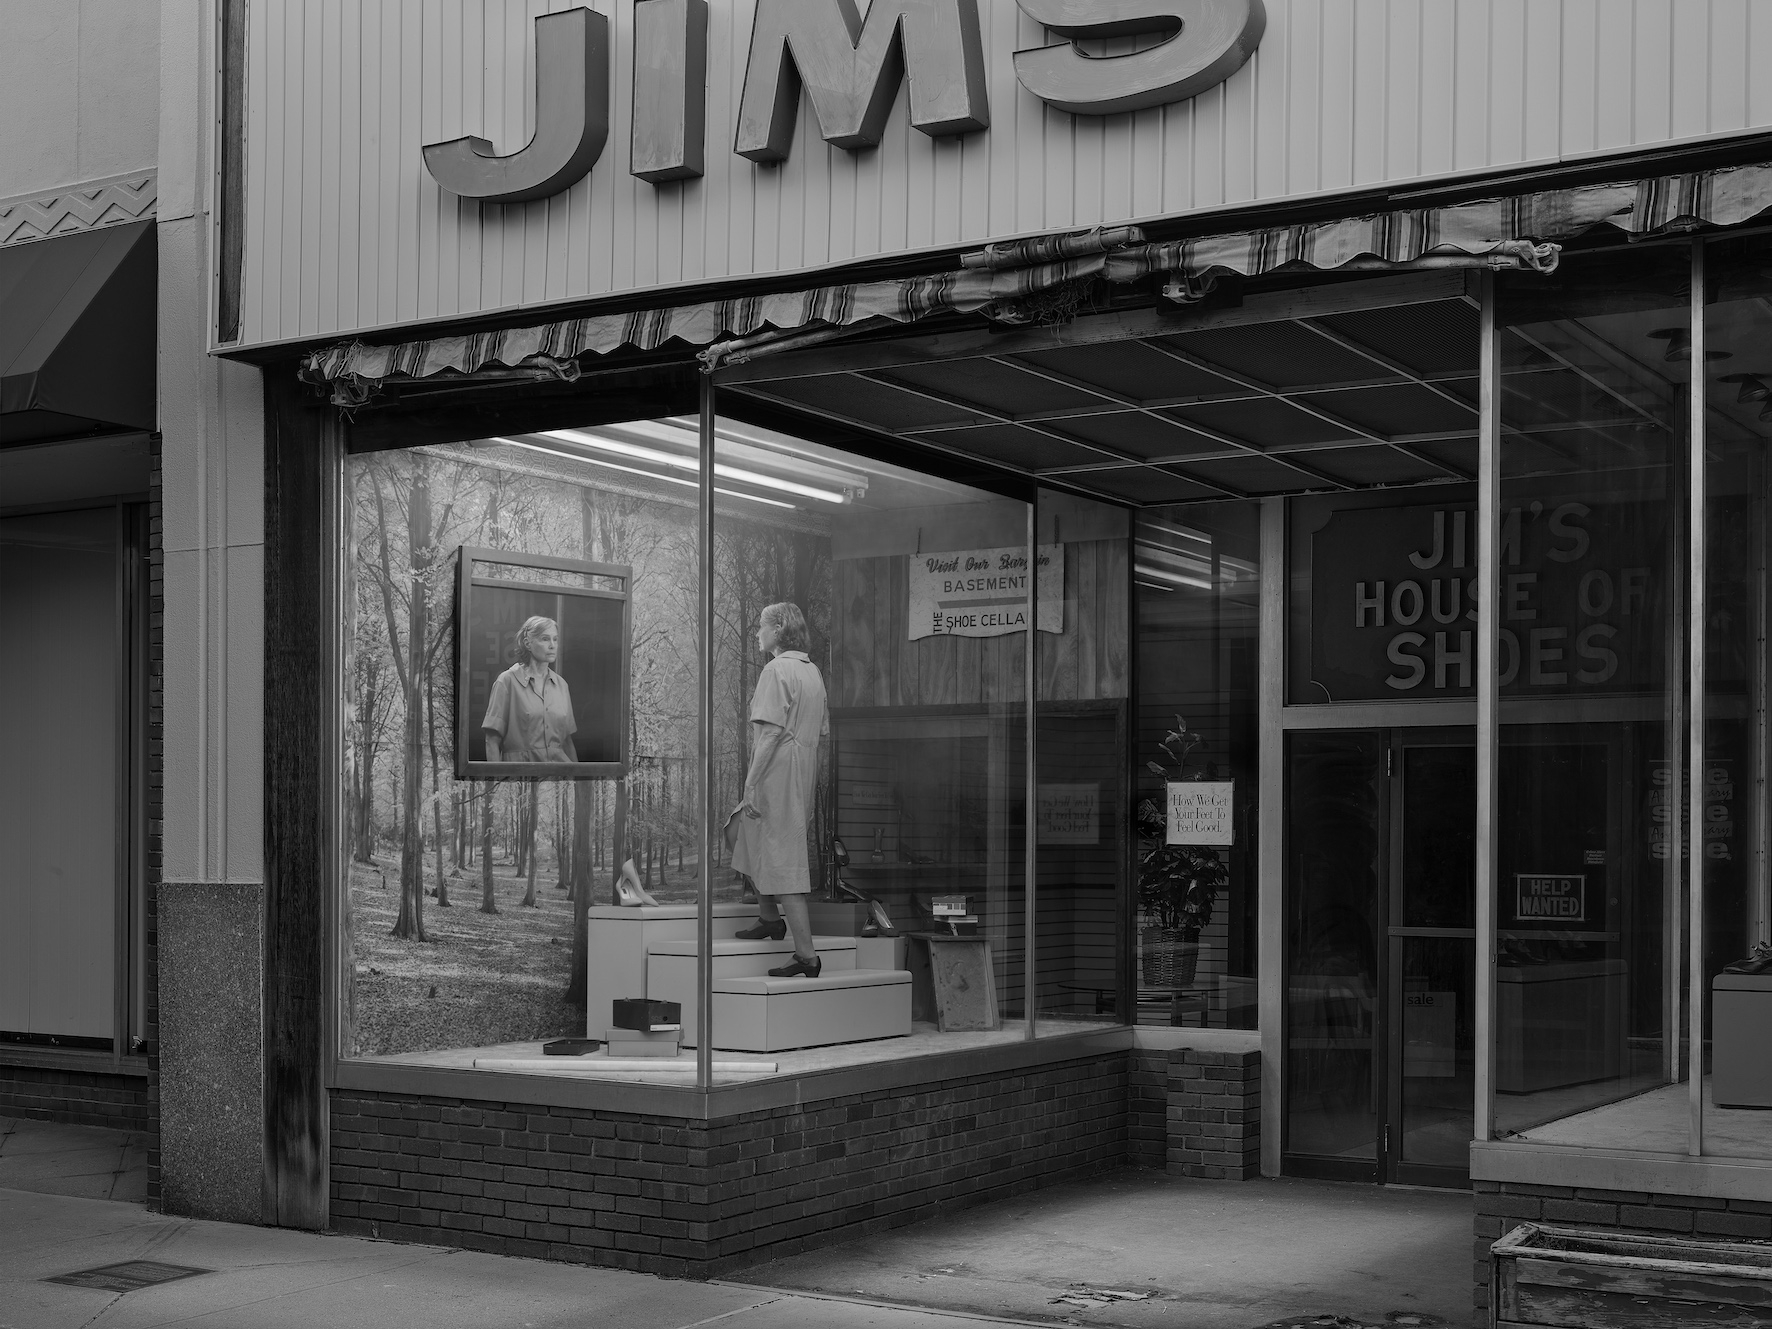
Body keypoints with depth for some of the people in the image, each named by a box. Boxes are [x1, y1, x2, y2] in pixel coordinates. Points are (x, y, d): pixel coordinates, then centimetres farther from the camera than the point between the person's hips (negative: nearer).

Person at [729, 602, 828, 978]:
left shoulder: (776, 670, -12)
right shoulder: (812, 671, 15)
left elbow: (770, 732, -18)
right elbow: (823, 735, 18)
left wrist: (752, 782, -17)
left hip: (777, 775, -9)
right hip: (803, 778, 9)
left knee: (785, 865, -8)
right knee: (744, 831, 27)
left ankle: (806, 954, -9)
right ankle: (769, 918, 30)